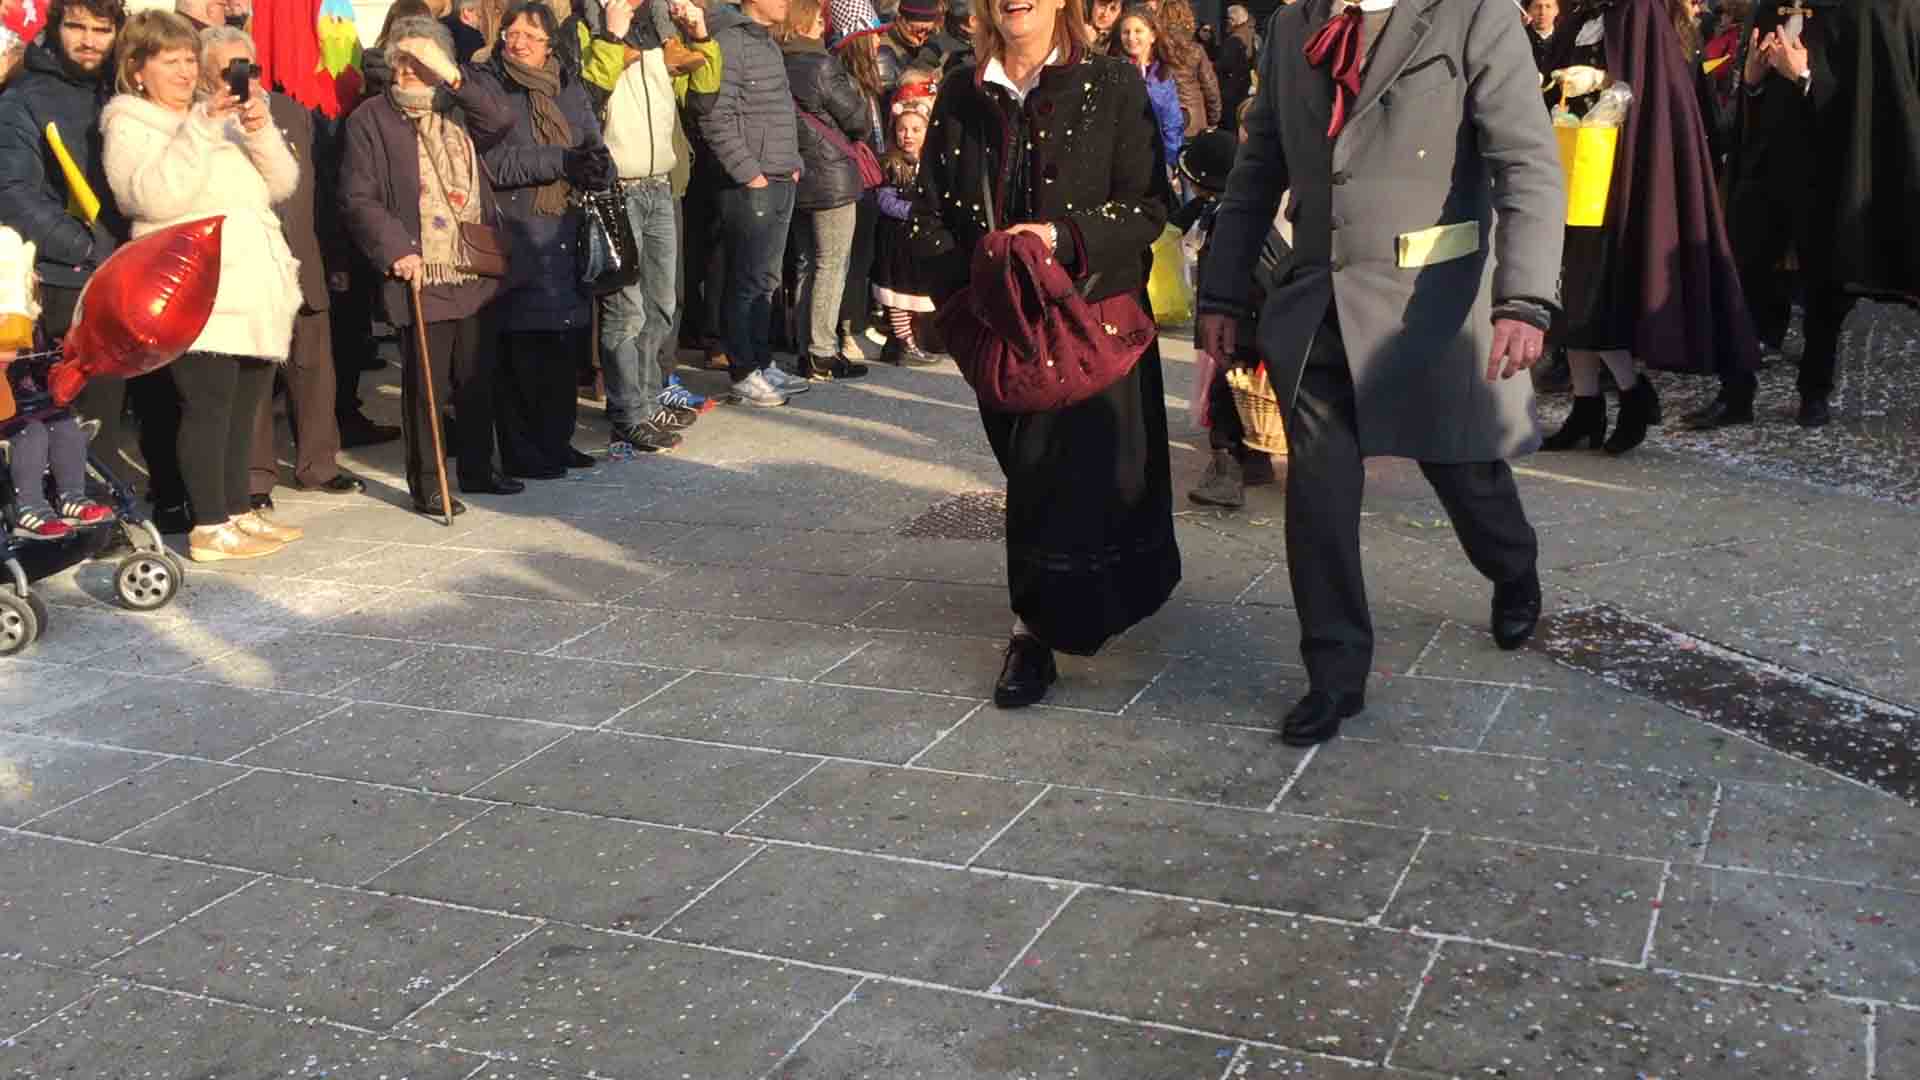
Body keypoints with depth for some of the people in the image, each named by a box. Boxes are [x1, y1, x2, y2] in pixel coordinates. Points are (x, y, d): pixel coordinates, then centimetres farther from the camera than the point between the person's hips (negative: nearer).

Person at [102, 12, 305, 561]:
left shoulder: (222, 117, 21)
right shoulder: (128, 124, 2)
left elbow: (282, 184, 12)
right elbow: (155, 196, -16)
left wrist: (260, 130, -6)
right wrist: (202, 126, -20)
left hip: (255, 291, 7)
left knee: (245, 403, 10)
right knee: (208, 404, -9)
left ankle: (239, 511, 19)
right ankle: (209, 528, -5)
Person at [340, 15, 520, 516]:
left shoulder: (457, 108, 12)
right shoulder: (371, 118, -1)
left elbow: (504, 121, -7)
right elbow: (358, 198, -7)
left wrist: (454, 78, -14)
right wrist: (397, 249, -17)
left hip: (476, 271, 5)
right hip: (420, 275, -5)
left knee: (477, 379, 14)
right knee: (424, 385, 0)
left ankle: (478, 467, 28)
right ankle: (425, 485, 10)